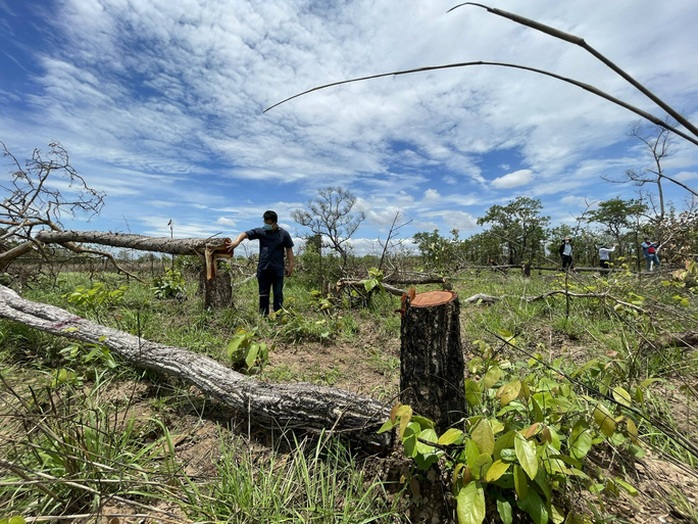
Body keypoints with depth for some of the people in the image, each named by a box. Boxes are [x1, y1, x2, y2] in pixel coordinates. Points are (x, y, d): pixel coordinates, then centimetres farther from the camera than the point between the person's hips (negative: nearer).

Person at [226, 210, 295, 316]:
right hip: (263, 268, 2)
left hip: (278, 269, -2)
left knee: (278, 293, 4)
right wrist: (236, 241, -24)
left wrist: (290, 266, -3)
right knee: (263, 293, 10)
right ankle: (263, 315, 20)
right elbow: (245, 234, -3)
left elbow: (289, 250, 2)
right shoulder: (260, 231, 3)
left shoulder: (284, 234, 0)